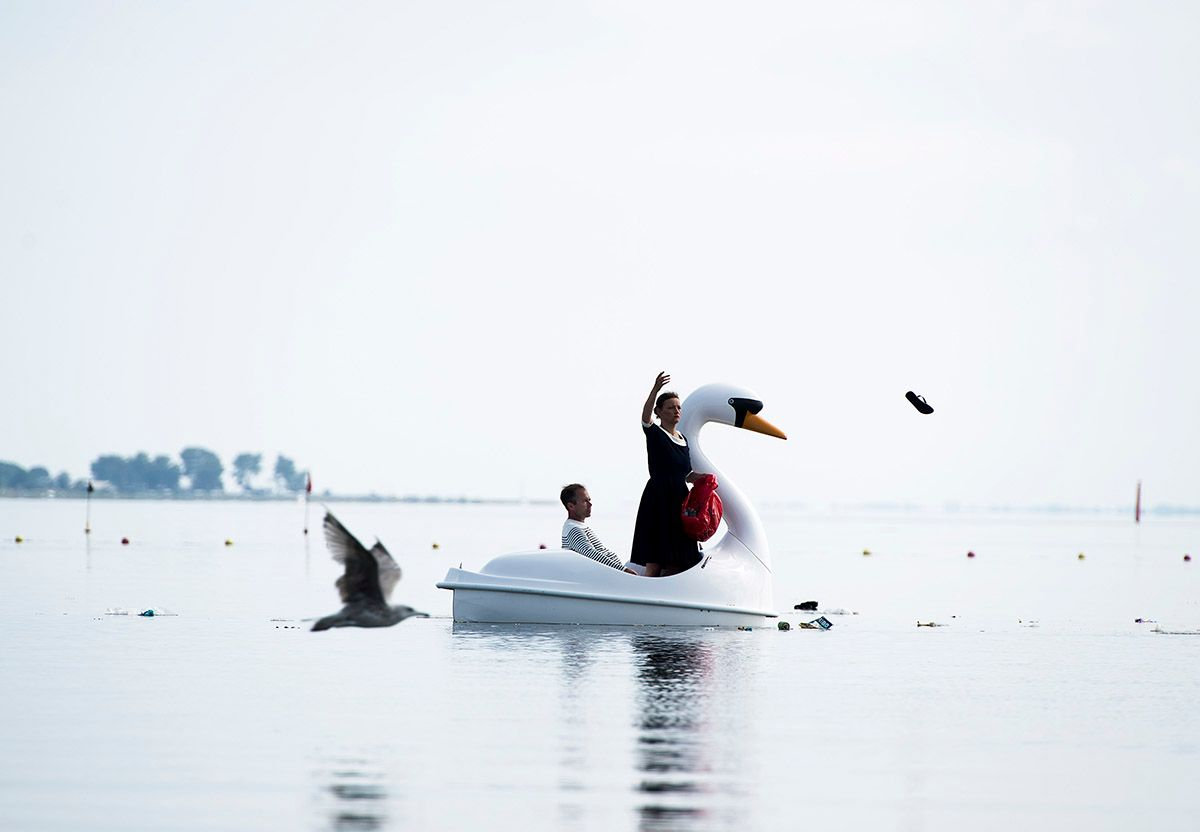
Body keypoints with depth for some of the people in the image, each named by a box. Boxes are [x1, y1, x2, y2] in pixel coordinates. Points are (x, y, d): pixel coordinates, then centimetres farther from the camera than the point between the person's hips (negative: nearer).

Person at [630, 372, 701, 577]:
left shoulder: (683, 439, 18)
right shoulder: (655, 434, -3)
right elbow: (645, 416, -25)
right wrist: (655, 390, -40)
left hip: (679, 500, 7)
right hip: (658, 501, -7)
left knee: (676, 563, 6)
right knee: (654, 563, -13)